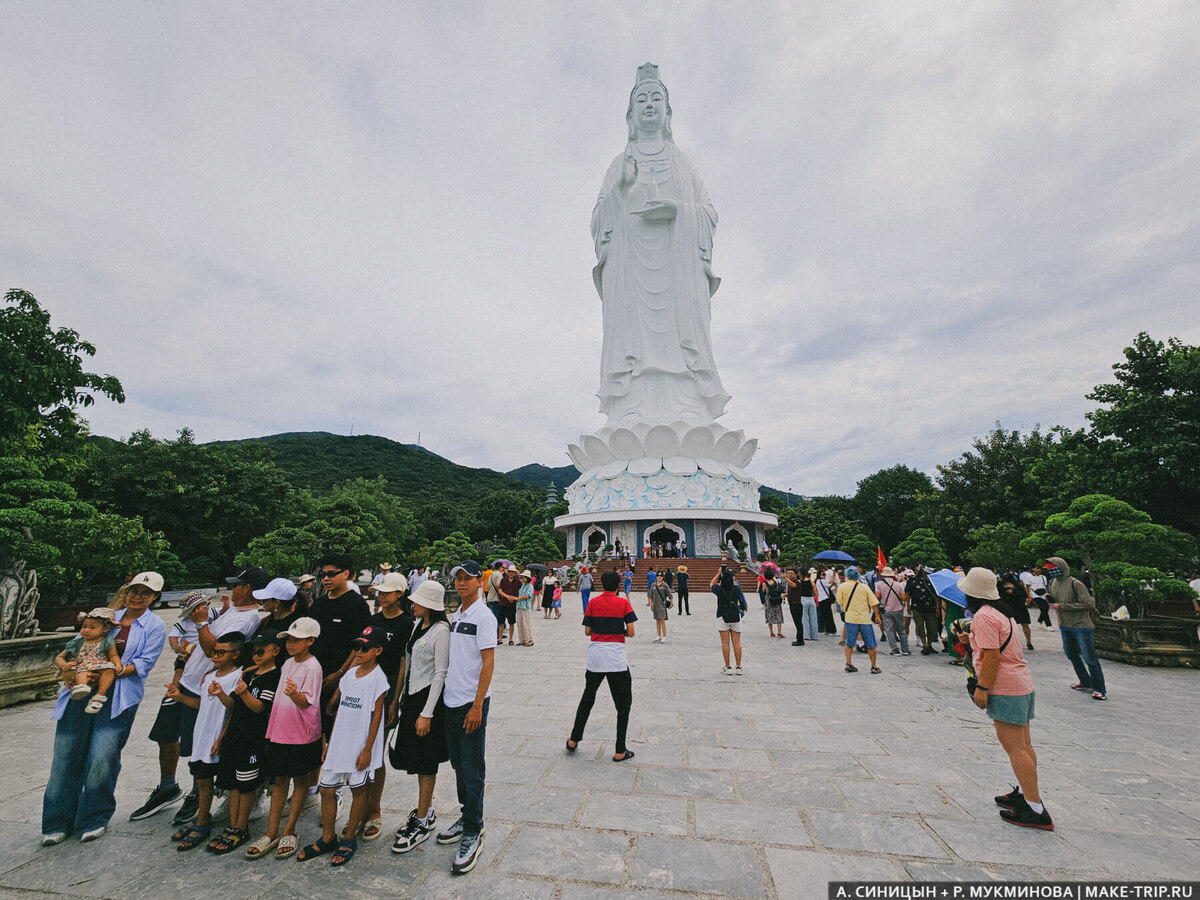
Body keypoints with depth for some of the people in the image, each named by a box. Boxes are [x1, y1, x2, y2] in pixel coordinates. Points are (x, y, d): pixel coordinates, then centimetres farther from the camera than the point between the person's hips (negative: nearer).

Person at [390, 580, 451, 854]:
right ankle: (426, 811, 35)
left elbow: (440, 673, -19)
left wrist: (427, 713, -18)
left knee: (425, 762, 4)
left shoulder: (440, 631, -20)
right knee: (416, 758, 18)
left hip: (428, 698, -8)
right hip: (412, 695, 8)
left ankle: (422, 822, 20)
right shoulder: (419, 624, 6)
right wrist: (404, 696, 16)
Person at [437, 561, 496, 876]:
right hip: (451, 699, 8)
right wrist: (446, 687, 13)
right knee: (458, 764, 20)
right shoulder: (456, 616, 9)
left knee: (472, 769, 2)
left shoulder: (483, 616, -15)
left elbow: (488, 663, -17)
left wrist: (477, 705, -20)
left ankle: (473, 834, 16)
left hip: (472, 702, -8)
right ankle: (468, 818, 37)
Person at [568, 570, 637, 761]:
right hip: (616, 658, -3)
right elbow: (630, 632, -7)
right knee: (623, 703, 11)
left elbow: (587, 631, 3)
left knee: (587, 698, 21)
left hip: (594, 655, 3)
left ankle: (573, 740, 30)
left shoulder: (593, 603, 1)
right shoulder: (623, 603, -5)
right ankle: (620, 751, 13)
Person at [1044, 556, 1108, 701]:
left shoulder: (1075, 584, -17)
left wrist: (1062, 606, -23)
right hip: (1065, 626, 8)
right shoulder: (1053, 583, 6)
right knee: (1071, 654, 17)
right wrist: (1049, 598, -5)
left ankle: (1100, 690, 10)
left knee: (1090, 658, -2)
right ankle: (1086, 683, 32)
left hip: (1082, 626, -8)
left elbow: (1087, 604, -21)